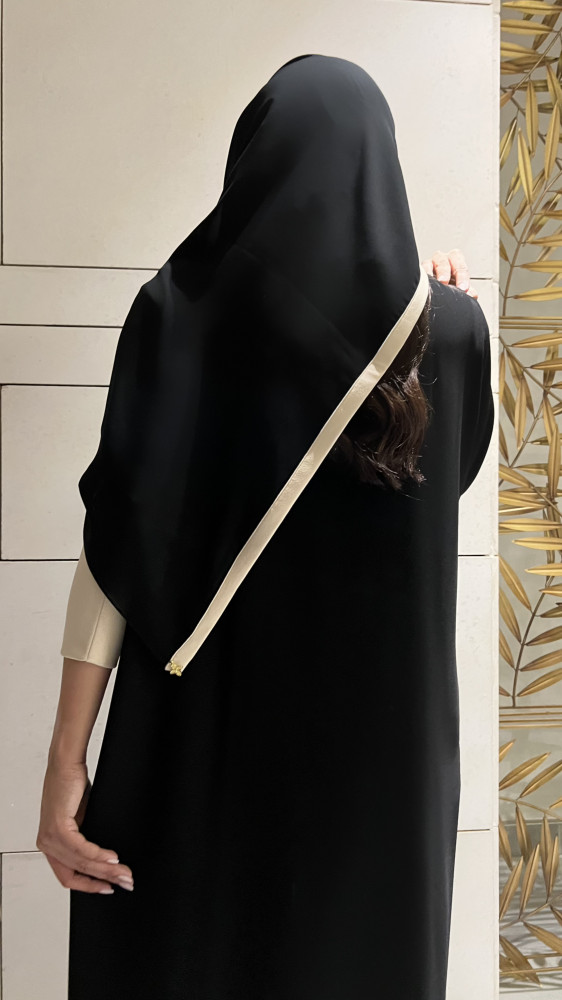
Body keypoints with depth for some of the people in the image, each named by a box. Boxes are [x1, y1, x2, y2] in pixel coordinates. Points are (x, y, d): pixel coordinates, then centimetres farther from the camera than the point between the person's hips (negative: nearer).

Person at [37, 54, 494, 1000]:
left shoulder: (180, 306, -7)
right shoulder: (450, 324, -1)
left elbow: (119, 539, -14)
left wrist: (67, 759, -11)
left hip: (208, 728, -1)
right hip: (391, 737, 2)